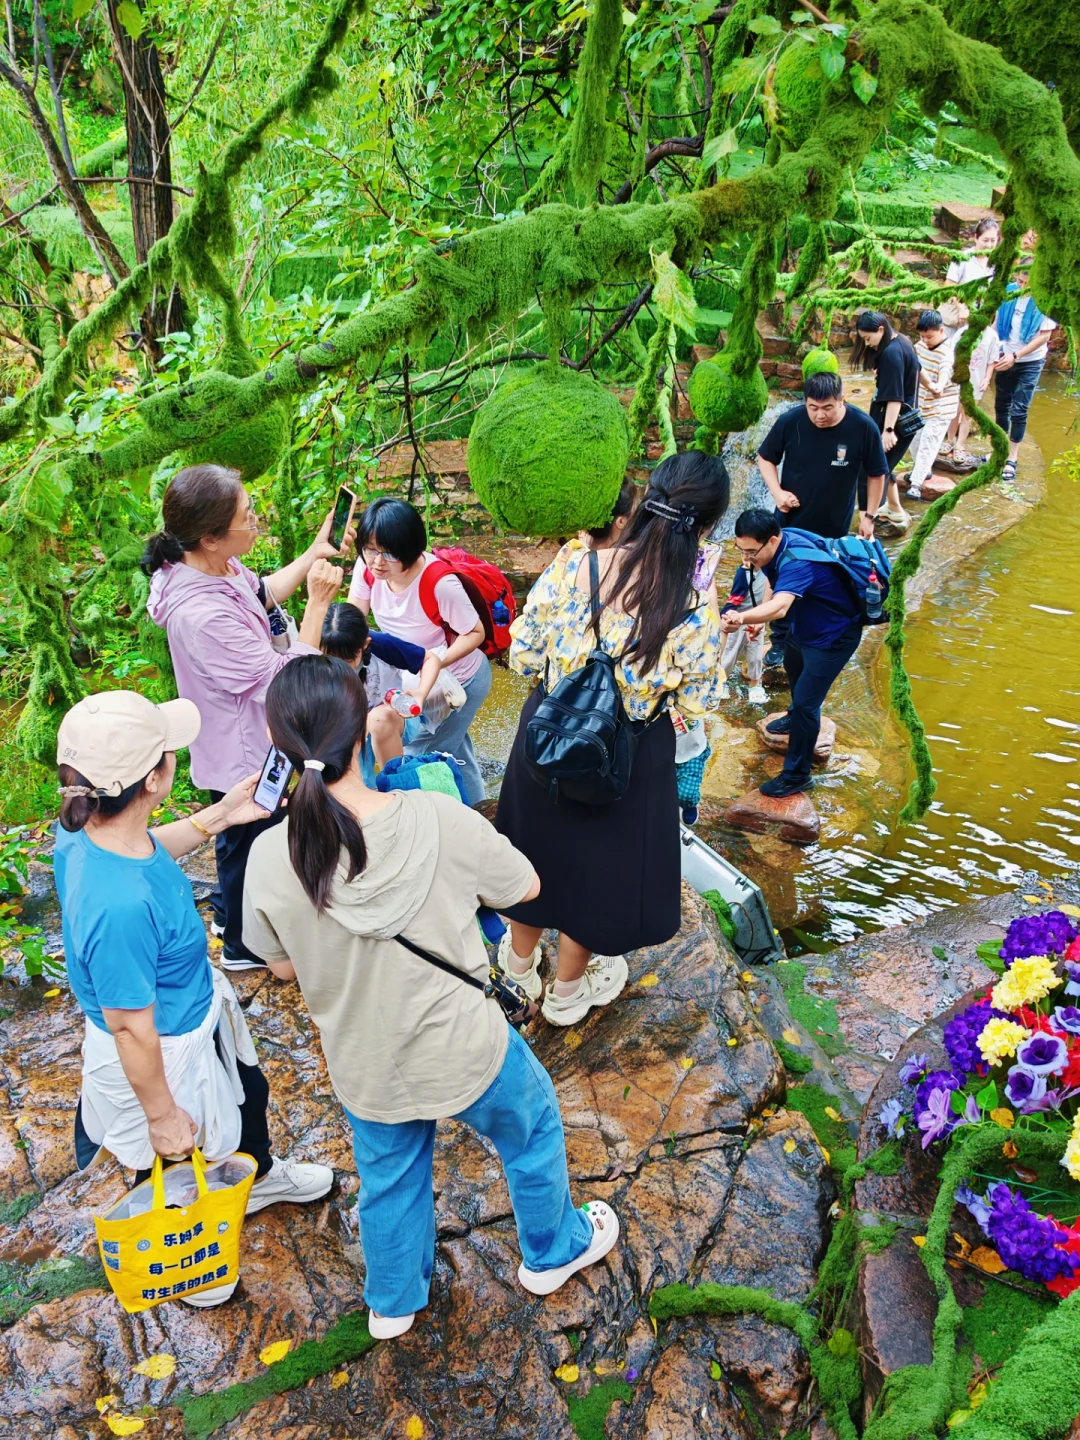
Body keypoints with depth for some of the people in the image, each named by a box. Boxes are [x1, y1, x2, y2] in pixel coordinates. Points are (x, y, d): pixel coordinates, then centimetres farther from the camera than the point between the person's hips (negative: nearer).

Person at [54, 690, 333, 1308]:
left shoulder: (92, 831, -19)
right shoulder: (120, 906, -44)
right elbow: (129, 1026, -31)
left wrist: (220, 816, -1)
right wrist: (161, 1114, -17)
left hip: (201, 1011, 8)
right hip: (164, 1053, -8)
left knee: (249, 1094, 34)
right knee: (170, 1164, 25)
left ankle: (262, 1175, 67)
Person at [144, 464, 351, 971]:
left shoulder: (211, 564, -12)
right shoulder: (202, 616, -40)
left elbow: (263, 593, 9)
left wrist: (317, 550, -1)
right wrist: (318, 602, -32)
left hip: (244, 743, 9)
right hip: (245, 757, -9)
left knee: (242, 838, 31)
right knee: (249, 844, 18)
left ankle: (233, 913, 58)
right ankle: (243, 945, 45)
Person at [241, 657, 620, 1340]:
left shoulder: (271, 858, -23)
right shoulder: (439, 820, -29)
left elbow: (283, 965, -4)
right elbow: (527, 887, -11)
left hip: (365, 1071, 2)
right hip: (465, 1052, -2)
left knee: (390, 1180, 31)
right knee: (532, 1127, 30)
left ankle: (394, 1303, 57)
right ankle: (554, 1251, 55)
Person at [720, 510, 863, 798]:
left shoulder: (796, 561, -40)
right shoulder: (776, 546, -13)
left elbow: (780, 607, -58)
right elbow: (773, 583, 5)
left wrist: (742, 618, -75)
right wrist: (757, 620, -10)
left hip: (834, 634, -10)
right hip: (806, 625, 10)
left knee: (806, 702, -9)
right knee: (792, 665, 32)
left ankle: (797, 775, 7)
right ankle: (797, 717, 61)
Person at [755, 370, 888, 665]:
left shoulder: (863, 427, -20)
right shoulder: (790, 421, -19)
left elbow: (876, 474, -5)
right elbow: (765, 458, -3)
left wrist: (869, 515, -3)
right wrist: (777, 492, -17)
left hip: (834, 525, 0)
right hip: (791, 520, 0)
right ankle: (780, 639, 28)